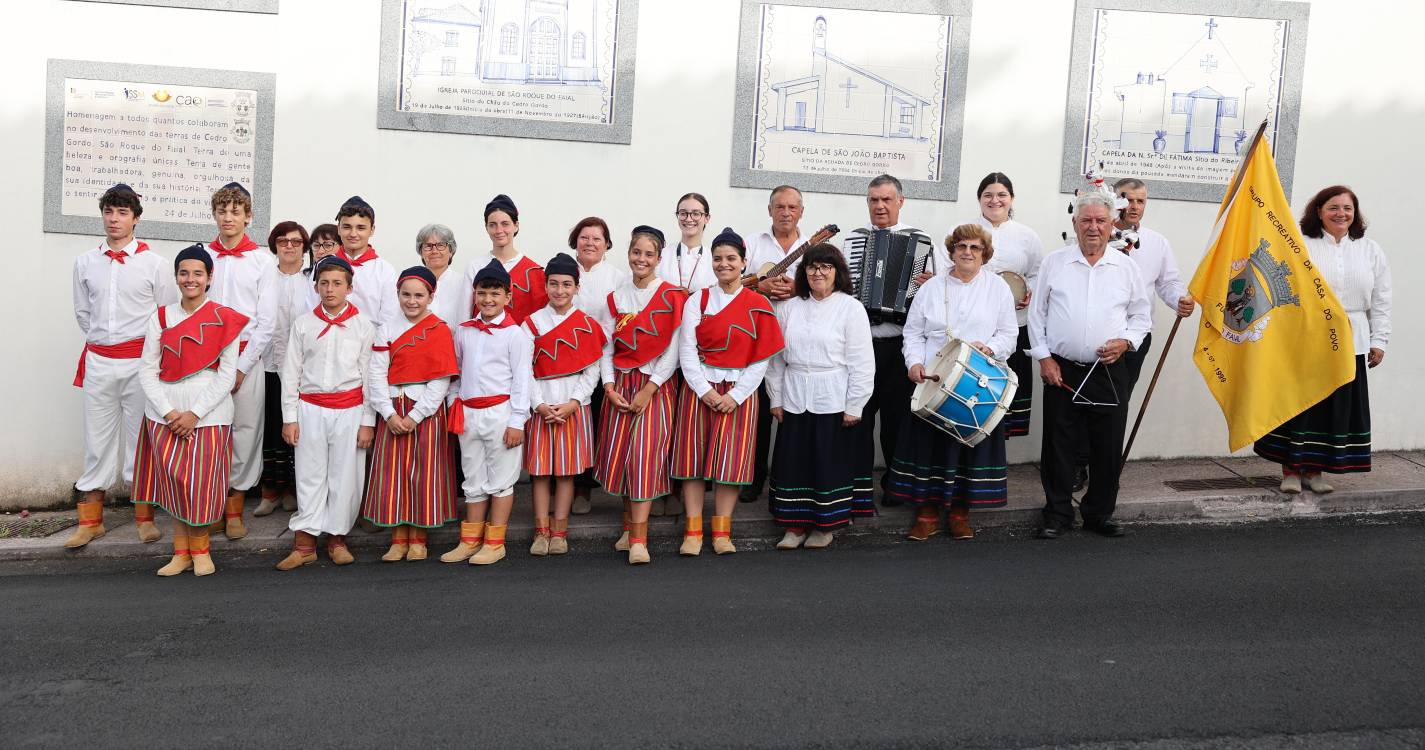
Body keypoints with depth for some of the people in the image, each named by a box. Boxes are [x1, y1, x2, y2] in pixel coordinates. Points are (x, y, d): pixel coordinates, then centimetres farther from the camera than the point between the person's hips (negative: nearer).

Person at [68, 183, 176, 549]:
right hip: (98, 361, 3)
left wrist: (147, 348, 3)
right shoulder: (85, 262, 8)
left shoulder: (154, 263, -2)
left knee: (142, 437, 4)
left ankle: (145, 517, 15)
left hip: (140, 361, -3)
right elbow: (82, 312, 17)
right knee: (97, 438, 7)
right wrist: (100, 341, 12)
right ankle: (90, 520, 16)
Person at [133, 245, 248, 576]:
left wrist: (195, 413, -11)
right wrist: (168, 412, -8)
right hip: (165, 413, 3)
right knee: (173, 482, 2)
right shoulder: (161, 318, 7)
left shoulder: (224, 319, -1)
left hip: (209, 414, -2)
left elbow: (227, 374, -5)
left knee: (201, 484, -3)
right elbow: (148, 370, 4)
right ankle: (181, 552, 13)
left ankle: (199, 549, 15)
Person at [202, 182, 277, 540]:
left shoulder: (262, 260, 2)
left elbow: (267, 322, -1)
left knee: (244, 432, 0)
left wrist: (241, 367, -7)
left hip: (247, 359, -1)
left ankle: (235, 510, 12)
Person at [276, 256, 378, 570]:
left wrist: (368, 421, -1)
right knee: (309, 475, 5)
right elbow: (290, 373, 6)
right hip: (310, 409, 1)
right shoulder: (303, 324, 5)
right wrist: (289, 417, 1)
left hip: (349, 411, -1)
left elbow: (370, 375, 2)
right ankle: (304, 543, 11)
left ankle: (337, 539, 17)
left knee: (346, 477, 3)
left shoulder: (363, 326, 1)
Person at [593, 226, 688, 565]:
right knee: (619, 455, 2)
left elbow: (673, 350, -7)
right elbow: (606, 347, 8)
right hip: (620, 384, 4)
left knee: (645, 454, -11)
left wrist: (648, 390, -12)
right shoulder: (615, 298, 9)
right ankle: (629, 526, 17)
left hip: (657, 384, -4)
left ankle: (639, 538, -11)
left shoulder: (672, 297, -4)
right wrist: (609, 387, -5)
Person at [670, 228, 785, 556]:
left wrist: (736, 394, -10)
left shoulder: (758, 305, 2)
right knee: (693, 457, -1)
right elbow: (687, 349, -1)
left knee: (729, 461, -1)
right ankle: (692, 531, 6)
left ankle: (722, 532, 8)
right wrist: (704, 390, -11)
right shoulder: (698, 300, 6)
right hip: (698, 388, 1)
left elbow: (762, 358, -2)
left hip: (738, 392, -1)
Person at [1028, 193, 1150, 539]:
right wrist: (1043, 357, -2)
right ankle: (1058, 515, 16)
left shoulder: (1126, 267, 6)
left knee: (1108, 448, 6)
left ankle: (1099, 513, 22)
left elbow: (1141, 315, 13)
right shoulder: (1054, 262, 3)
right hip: (1061, 370, -1)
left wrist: (1125, 341, -6)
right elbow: (1037, 313, 5)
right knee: (1058, 445, 3)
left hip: (1110, 371, 1)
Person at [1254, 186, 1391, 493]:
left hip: (1349, 343, 3)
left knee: (1337, 407, 5)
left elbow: (1380, 301, 10)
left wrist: (1379, 341, 6)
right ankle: (1290, 469, 9)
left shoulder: (1371, 251, 10)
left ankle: (1314, 469, 16)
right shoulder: (1301, 246, -1)